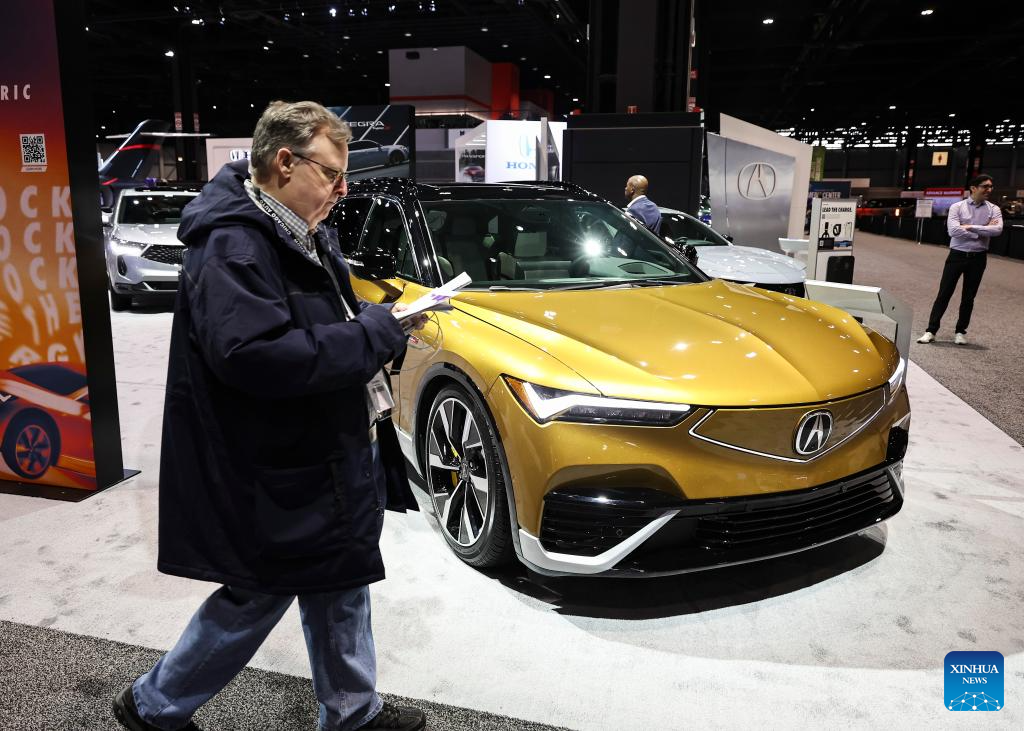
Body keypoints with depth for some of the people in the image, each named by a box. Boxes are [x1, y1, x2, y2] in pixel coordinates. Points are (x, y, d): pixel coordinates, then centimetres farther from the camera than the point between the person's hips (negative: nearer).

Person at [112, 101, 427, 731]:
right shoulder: (232, 245, -21)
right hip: (277, 473, -9)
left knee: (340, 586, 20)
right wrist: (375, 334, -27)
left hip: (333, 453, 9)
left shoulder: (305, 234, 10)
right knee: (259, 597, 8)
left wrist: (384, 325, 0)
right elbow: (254, 355, -34)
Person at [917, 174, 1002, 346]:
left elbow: (997, 230, -14)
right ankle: (931, 330, 2)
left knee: (968, 297, 9)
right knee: (944, 294, -1)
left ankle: (960, 332, 20)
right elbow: (953, 230, -17)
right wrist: (982, 232, -12)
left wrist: (970, 227, -16)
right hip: (957, 255, -2)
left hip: (978, 258, 2)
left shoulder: (993, 209, 3)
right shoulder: (957, 207, -3)